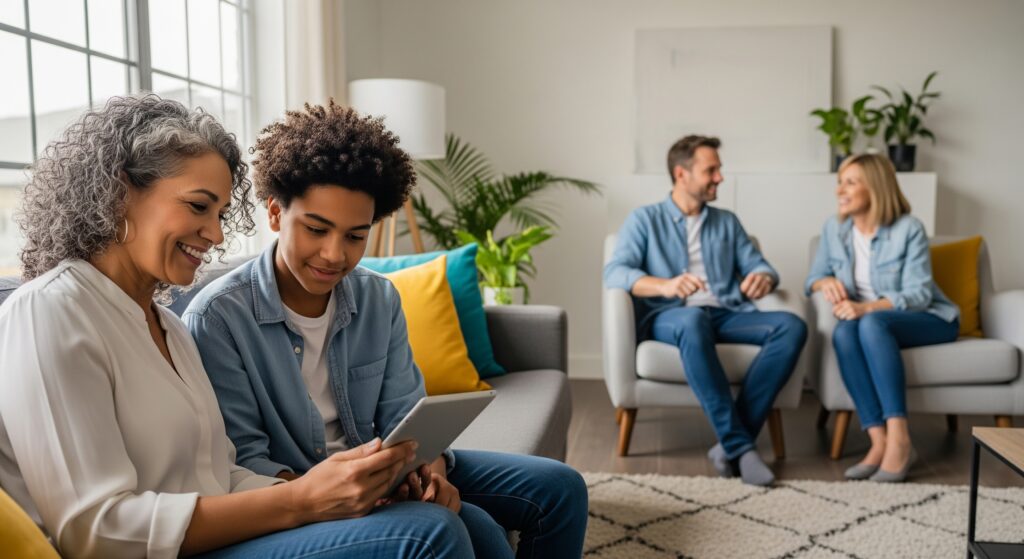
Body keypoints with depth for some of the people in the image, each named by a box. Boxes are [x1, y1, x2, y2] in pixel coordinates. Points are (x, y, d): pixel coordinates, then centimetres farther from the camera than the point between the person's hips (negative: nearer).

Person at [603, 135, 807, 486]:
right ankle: (740, 444, -34)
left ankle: (731, 443, -28)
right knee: (694, 319, -40)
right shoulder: (644, 219, 10)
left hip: (726, 315, 4)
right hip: (669, 318, -4)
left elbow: (758, 265, 15)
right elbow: (615, 272, -6)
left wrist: (764, 278, -12)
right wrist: (665, 285, -26)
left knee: (791, 327, -25)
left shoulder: (727, 222, 24)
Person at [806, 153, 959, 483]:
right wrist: (826, 282, -19)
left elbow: (918, 294, -17)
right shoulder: (833, 228, 2)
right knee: (843, 331, -33)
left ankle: (899, 439, -39)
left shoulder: (908, 229, -12)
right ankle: (879, 441, -36)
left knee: (872, 324, -37)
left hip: (927, 320, -3)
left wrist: (867, 308, -34)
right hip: (871, 325, 4)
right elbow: (813, 277, 7)